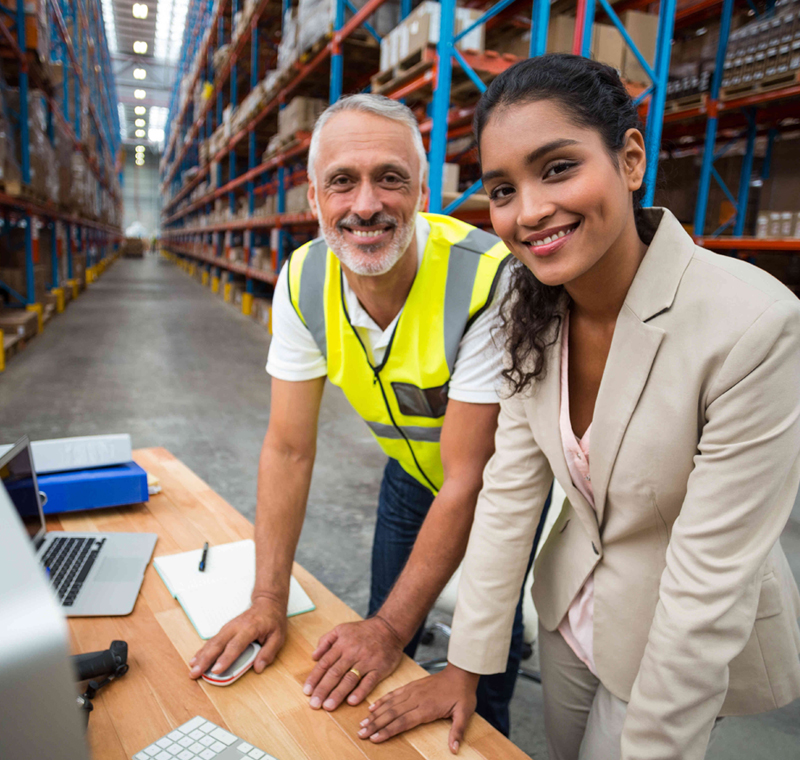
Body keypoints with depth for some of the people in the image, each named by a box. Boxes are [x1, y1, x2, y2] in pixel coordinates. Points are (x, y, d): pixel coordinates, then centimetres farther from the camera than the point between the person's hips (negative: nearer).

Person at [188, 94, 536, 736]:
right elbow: (289, 449, -13)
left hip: (499, 481, -3)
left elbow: (468, 482, -29)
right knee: (378, 663, 18)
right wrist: (269, 602, -14)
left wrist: (390, 629, -24)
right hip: (411, 470, 4)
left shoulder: (486, 281, -34)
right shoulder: (303, 280, -18)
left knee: (482, 680, 6)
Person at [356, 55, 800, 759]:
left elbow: (709, 582, -26)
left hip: (692, 643, -4)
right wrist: (465, 668, -6)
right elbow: (510, 490, -9)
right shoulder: (529, 310, -13)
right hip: (571, 604, 5)